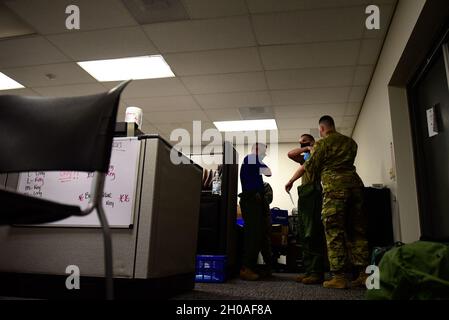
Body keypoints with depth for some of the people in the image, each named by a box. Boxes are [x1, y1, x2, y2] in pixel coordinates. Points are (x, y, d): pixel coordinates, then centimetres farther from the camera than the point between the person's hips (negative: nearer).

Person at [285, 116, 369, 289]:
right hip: (354, 183, 6)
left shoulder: (322, 143, 2)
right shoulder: (350, 142, 19)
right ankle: (364, 274, 8)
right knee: (358, 231, 9)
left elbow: (310, 168, 2)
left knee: (334, 232, -3)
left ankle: (339, 276, -4)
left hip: (334, 186, -5)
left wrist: (291, 181, 16)